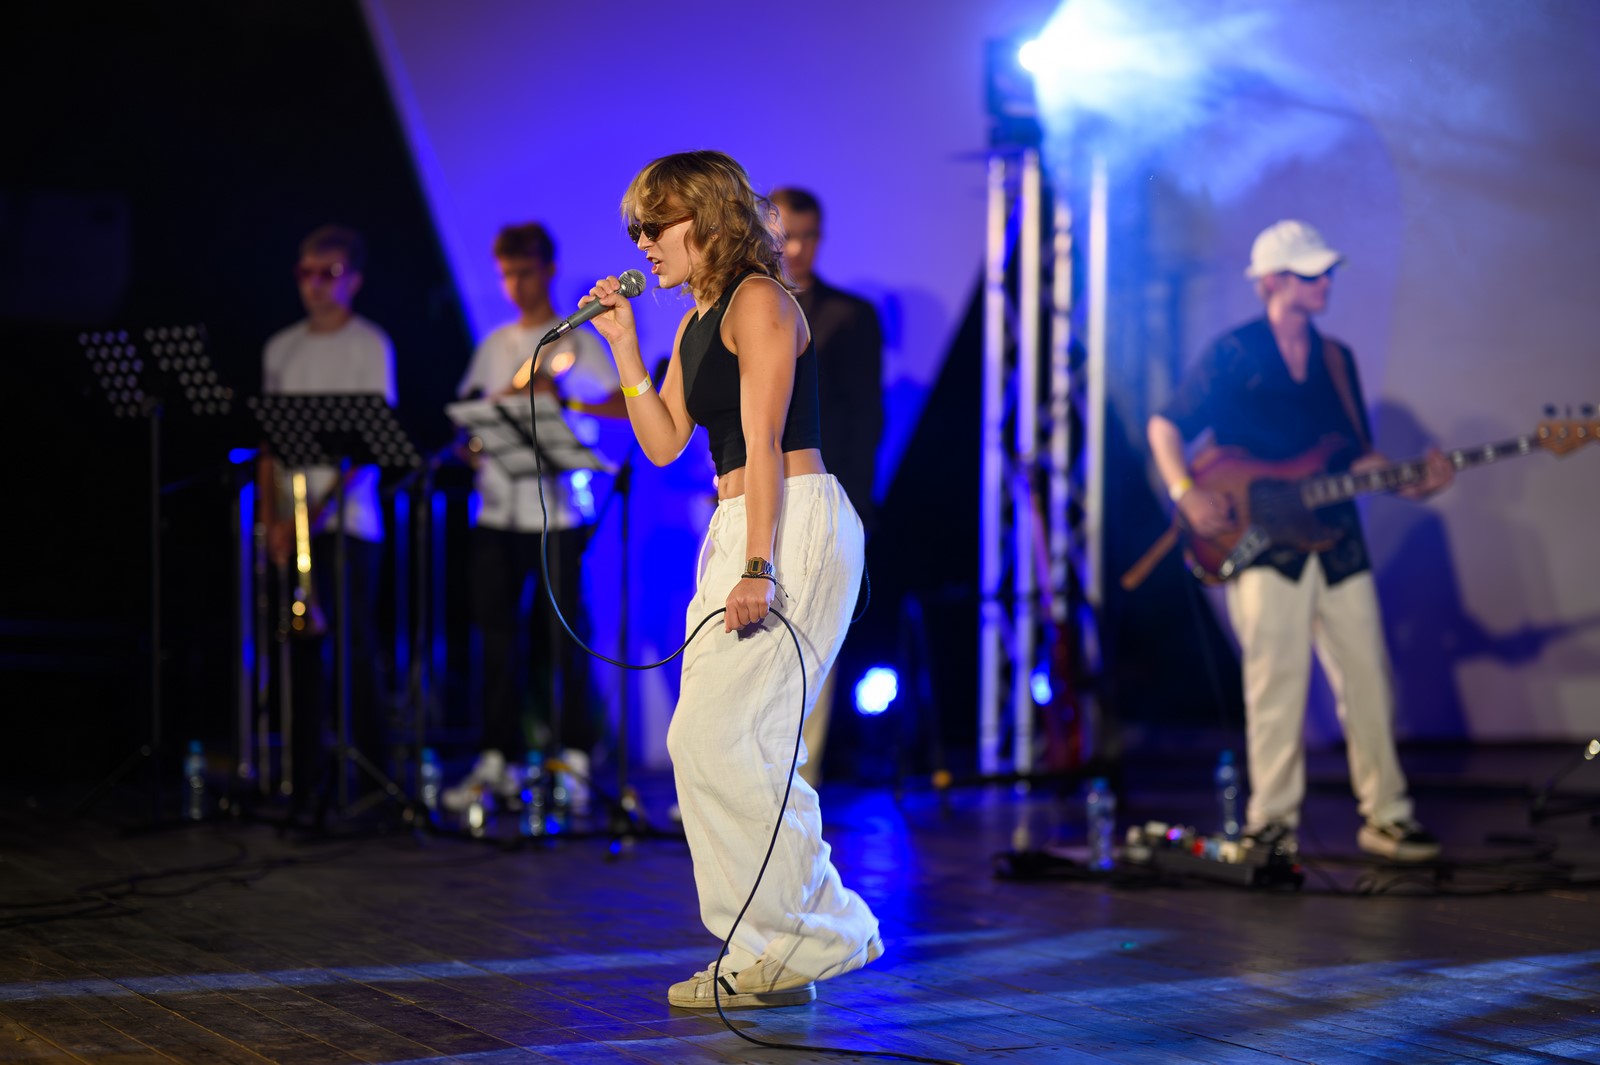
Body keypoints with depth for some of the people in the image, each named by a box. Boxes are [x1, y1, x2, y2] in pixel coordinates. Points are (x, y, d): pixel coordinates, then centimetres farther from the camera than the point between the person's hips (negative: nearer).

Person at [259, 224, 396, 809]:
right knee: (303, 647, 5)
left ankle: (368, 775, -1)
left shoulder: (369, 345, -1)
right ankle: (305, 777, 9)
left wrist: (322, 507, -17)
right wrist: (271, 517, 1)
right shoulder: (280, 349, 14)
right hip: (292, 525, 5)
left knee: (356, 646, -6)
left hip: (348, 522, -5)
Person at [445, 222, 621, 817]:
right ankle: (499, 761, 8)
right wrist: (509, 397, -3)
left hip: (557, 511, -4)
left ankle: (574, 761, 1)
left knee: (558, 634, -5)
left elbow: (626, 405, -7)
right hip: (498, 510, 4)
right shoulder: (494, 345, 17)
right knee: (496, 635, 3)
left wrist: (563, 397, -20)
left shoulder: (577, 342, 2)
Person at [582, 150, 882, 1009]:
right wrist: (623, 346, 10)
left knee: (715, 736, -12)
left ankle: (793, 943, -4)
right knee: (712, 741, 7)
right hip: (738, 528, 10)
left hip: (795, 527, -10)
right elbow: (664, 441, 16)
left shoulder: (757, 303, -9)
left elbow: (765, 443, -17)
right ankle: (777, 947, 12)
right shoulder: (695, 322, 19)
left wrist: (758, 569, -23)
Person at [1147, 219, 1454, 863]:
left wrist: (1412, 482, -1)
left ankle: (1384, 814, 11)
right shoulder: (1231, 355, 0)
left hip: (1335, 538, 5)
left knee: (1367, 677, 3)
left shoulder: (1335, 359, 15)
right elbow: (1165, 426, 2)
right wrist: (1186, 494, -13)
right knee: (1276, 686, -7)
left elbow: (1359, 456, 17)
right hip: (1262, 543, -5)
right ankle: (1272, 822, 1)